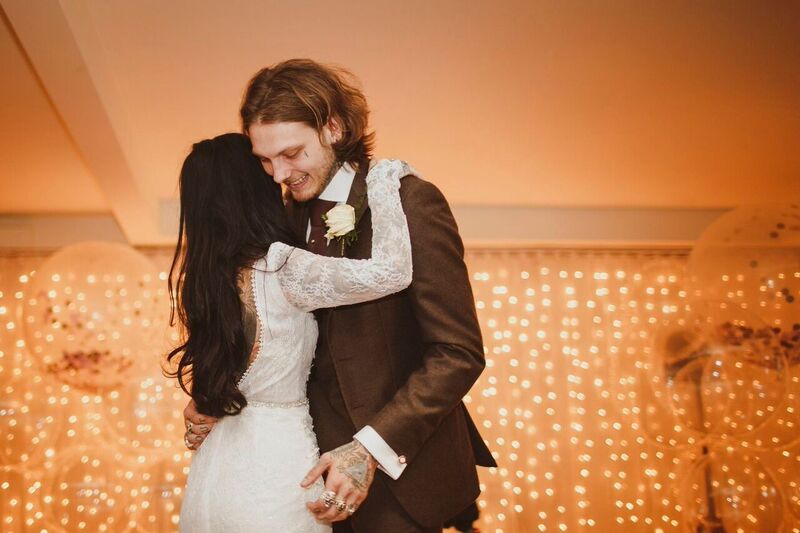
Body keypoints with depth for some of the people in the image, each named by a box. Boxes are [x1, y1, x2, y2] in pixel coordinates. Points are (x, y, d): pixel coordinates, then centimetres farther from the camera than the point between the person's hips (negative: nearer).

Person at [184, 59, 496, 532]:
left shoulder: (410, 202, -16)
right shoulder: (293, 212, 4)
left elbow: (459, 353, -18)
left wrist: (370, 449, -23)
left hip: (398, 472, -5)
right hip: (324, 456, 6)